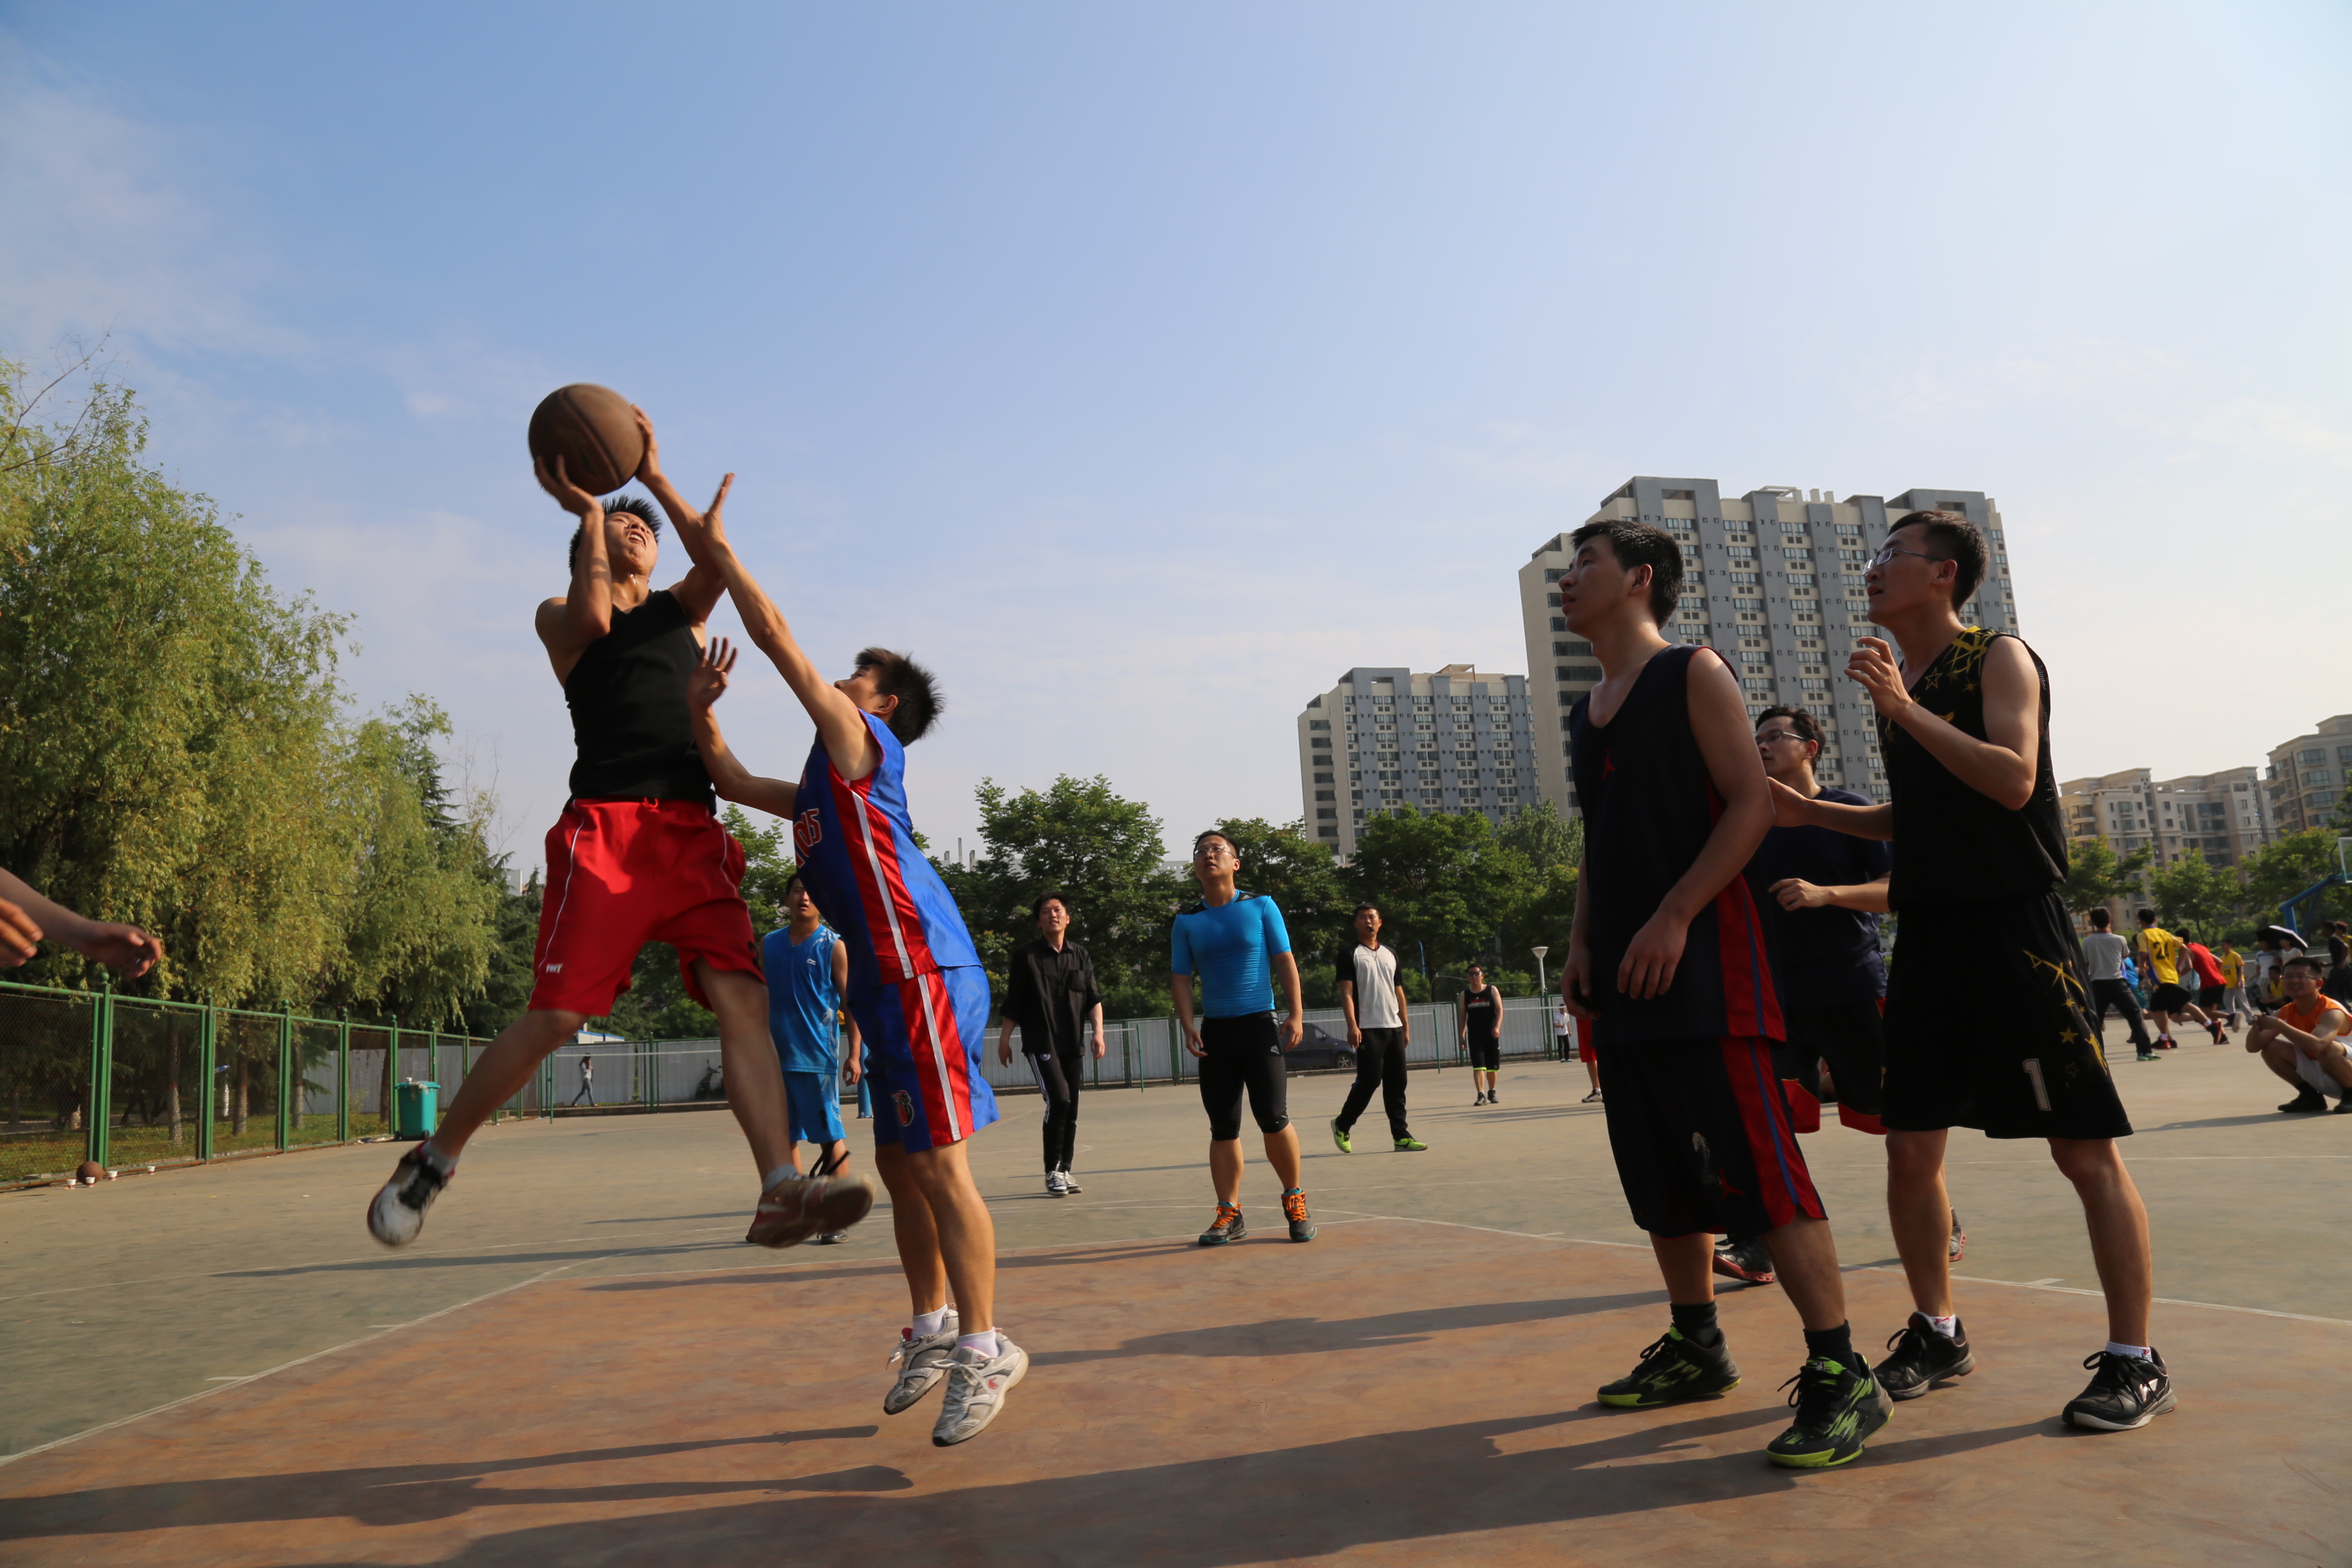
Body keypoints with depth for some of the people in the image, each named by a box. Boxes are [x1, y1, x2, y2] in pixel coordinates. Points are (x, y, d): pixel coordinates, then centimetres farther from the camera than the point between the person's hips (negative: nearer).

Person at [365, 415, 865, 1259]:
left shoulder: (682, 610, 26)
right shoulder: (559, 615, 18)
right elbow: (593, 618, -6)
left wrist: (654, 478, 3)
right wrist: (587, 509, 1)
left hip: (694, 829, 3)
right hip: (604, 825, -3)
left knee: (743, 999, -14)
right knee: (554, 1016, -9)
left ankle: (780, 1192, -20)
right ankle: (433, 1159, 15)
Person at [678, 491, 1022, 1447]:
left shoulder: (862, 742, 0)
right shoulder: (828, 785, 24)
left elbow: (779, 642, -2)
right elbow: (737, 783, 32)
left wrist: (719, 554, 7)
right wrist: (700, 710, 21)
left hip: (924, 977, -10)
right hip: (892, 986, 10)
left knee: (938, 1162, -9)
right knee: (900, 1166, 14)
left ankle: (983, 1351, -2)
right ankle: (934, 1330, 25)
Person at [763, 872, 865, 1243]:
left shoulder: (833, 946, -2)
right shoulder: (768, 944, 10)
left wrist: (854, 1053, -8)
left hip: (819, 1056, -4)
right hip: (776, 1056, 5)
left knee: (831, 1137, -2)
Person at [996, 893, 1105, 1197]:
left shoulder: (1080, 956, 11)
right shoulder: (1027, 957, 2)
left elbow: (1094, 999, 10)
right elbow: (1014, 1004, 5)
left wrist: (1098, 1031, -2)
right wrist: (1005, 1039, 2)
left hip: (1074, 1045, 4)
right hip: (1040, 1043, -4)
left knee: (1071, 1110, 7)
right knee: (1059, 1100, -18)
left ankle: (1064, 1171, 19)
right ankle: (1052, 1171, -5)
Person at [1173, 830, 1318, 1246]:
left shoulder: (1260, 906, 2)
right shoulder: (1186, 922, 7)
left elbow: (1285, 961, 2)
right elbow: (1181, 977, 7)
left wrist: (1295, 1013, -7)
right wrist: (1188, 1025, -6)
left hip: (1260, 1024, -2)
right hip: (1215, 1030, 2)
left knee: (1274, 1118, -7)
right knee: (1223, 1127, 3)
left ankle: (1295, 1200, 13)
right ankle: (1229, 1214, 11)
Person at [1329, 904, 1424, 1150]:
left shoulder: (1390, 953, 17)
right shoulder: (1350, 954, -1)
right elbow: (1346, 992, -8)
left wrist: (1406, 1025, 16)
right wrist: (1352, 1025, -18)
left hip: (1394, 1028, 6)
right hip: (1368, 1029, -6)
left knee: (1397, 1082, 4)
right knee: (1369, 1080, -7)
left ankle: (1401, 1136, 8)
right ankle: (1342, 1125, 12)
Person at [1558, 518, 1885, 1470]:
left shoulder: (1693, 674, -2)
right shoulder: (1585, 713, 20)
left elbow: (1753, 804, -11)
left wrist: (1672, 918, -19)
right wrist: (1582, 945, 10)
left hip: (1704, 960, -8)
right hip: (1626, 977, 8)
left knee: (1756, 1167, -10)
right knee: (1662, 1176, 13)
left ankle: (1840, 1374, -2)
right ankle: (1696, 1347, 25)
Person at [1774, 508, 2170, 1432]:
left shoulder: (1998, 659, -4)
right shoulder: (1899, 684, 17)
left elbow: (2013, 781, -20)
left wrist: (1904, 709, -22)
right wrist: (1807, 812, 15)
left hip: (2014, 930, -7)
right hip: (1928, 933, 7)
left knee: (2085, 1149, -1)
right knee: (1910, 1147, 8)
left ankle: (2135, 1363, 11)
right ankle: (1937, 1334, 22)